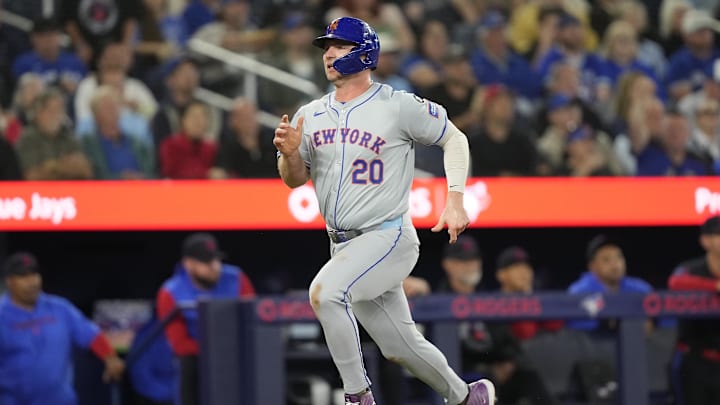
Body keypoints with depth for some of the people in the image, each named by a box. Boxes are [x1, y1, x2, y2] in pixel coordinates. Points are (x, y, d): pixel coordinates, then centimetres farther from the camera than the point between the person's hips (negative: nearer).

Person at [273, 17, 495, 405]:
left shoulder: (398, 107, -9)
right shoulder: (310, 115, 7)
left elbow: (454, 139, 0)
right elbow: (295, 180, 13)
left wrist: (455, 199, -12)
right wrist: (289, 153, -10)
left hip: (388, 238, -6)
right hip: (344, 247, 6)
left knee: (324, 291, -30)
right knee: (401, 347, 12)